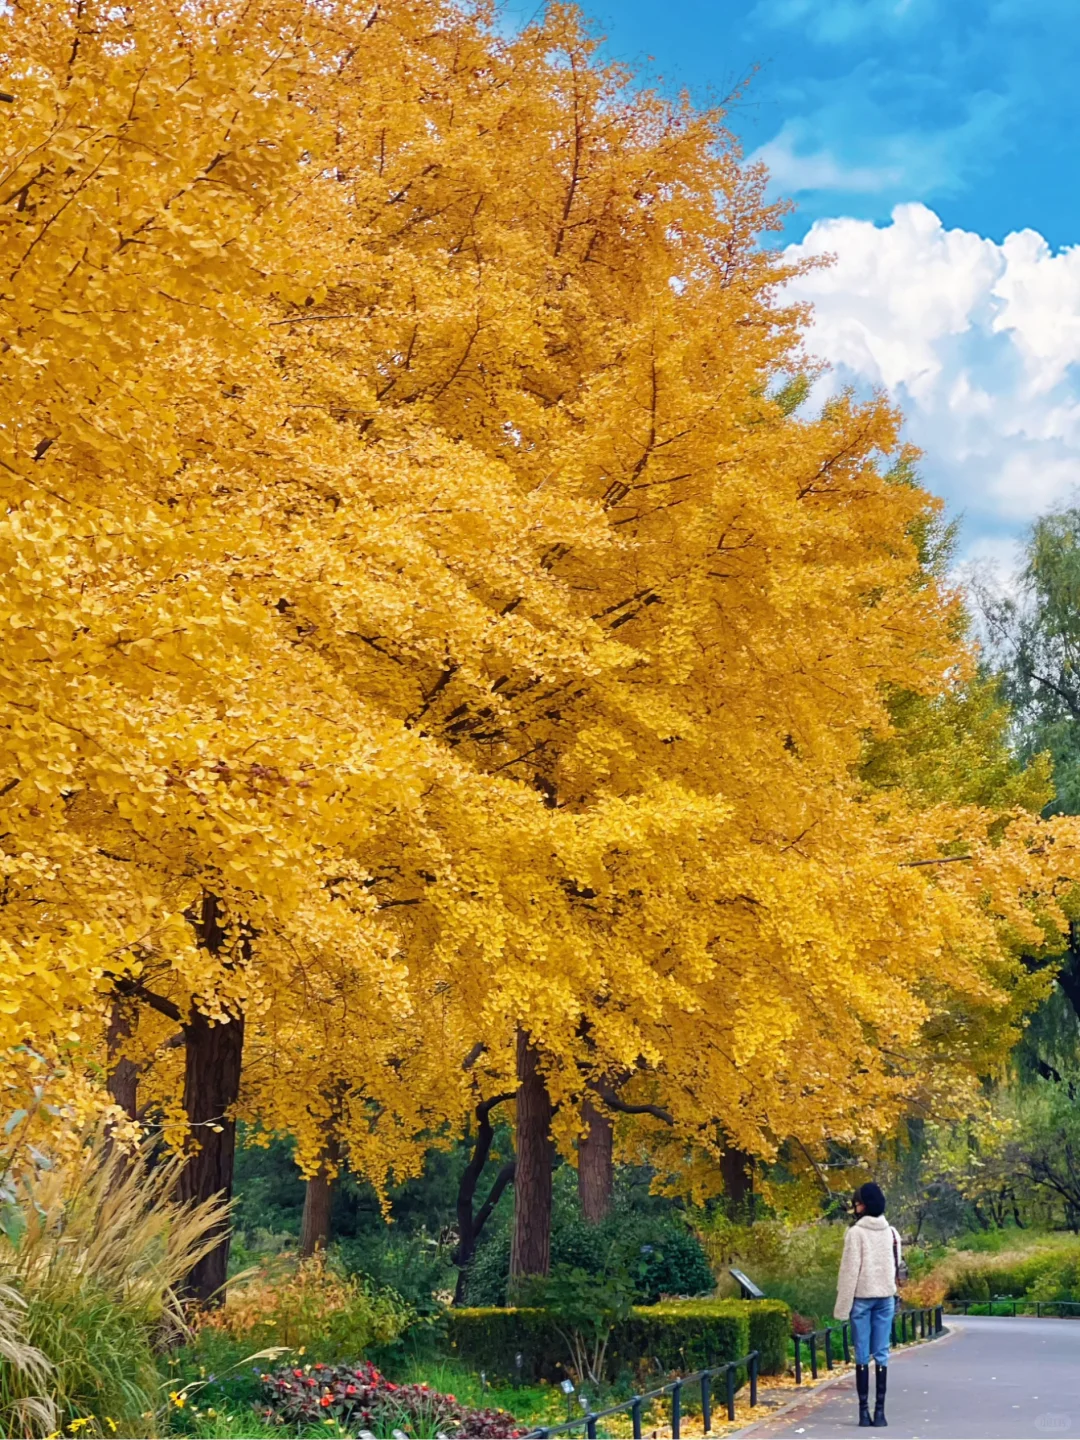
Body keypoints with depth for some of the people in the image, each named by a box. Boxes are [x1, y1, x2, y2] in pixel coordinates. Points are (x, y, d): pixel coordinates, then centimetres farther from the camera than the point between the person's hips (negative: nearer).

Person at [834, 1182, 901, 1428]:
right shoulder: (892, 1232, 7)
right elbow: (897, 1265, 9)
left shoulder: (856, 1232, -8)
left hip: (862, 1297, -4)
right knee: (882, 1355, 4)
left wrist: (843, 1304, -7)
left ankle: (864, 1410, 0)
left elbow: (850, 1270, -10)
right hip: (885, 1297, 4)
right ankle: (880, 1410, 0)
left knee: (862, 1355, 1)